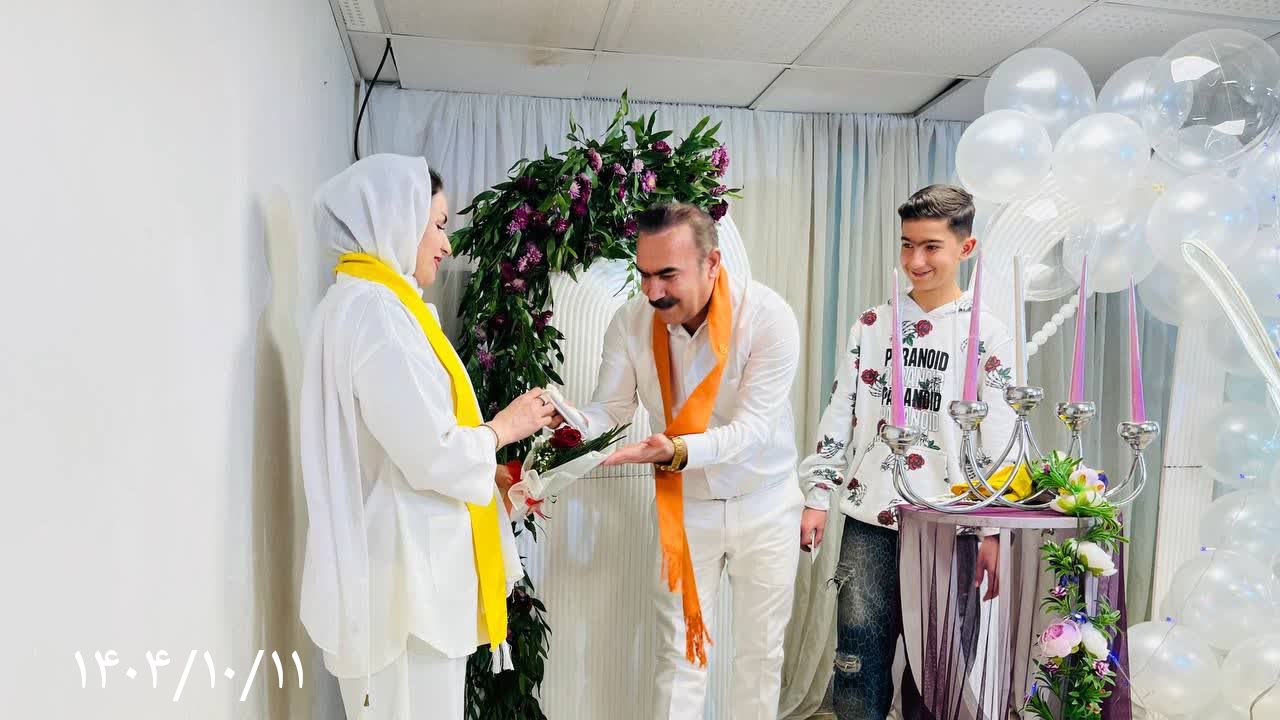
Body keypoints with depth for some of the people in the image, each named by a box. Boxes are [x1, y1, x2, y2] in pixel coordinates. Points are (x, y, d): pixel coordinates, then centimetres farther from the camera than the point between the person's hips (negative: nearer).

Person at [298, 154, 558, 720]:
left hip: (405, 560, 10)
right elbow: (432, 455, -22)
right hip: (405, 568, -10)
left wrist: (500, 480, 12)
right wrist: (504, 427, -6)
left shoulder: (366, 303, 13)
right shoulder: (376, 310, -18)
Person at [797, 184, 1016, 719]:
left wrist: (993, 533, -4)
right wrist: (817, 496, 4)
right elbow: (839, 415, 8)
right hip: (868, 521, 2)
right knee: (859, 662, 6)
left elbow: (998, 442, -1)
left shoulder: (987, 336, 0)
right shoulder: (872, 325, 7)